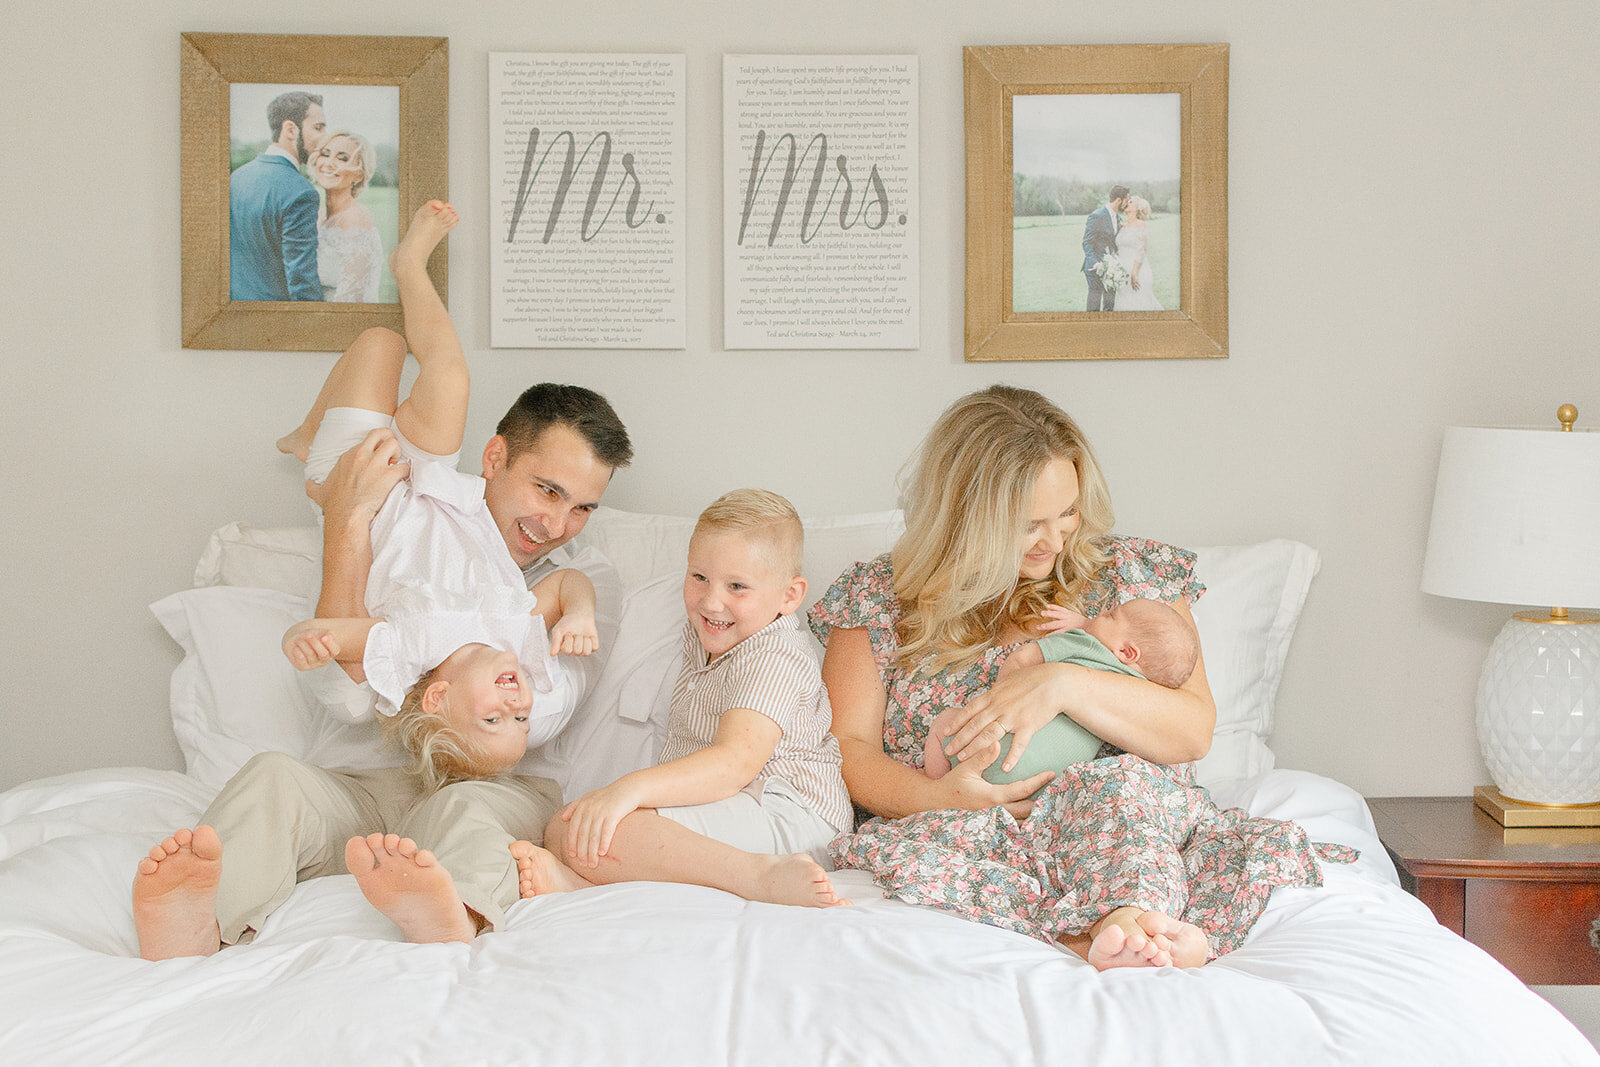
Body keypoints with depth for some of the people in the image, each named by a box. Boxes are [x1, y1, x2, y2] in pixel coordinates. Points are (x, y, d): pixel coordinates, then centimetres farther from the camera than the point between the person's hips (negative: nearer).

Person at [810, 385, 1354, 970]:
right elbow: (849, 749, 2)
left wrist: (1065, 684, -17)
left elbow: (1194, 732, -1)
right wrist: (941, 796, -18)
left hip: (1124, 818, 0)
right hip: (966, 835, 0)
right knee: (890, 854, -35)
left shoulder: (1132, 571, 8)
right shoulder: (878, 595, 7)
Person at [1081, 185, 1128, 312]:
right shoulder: (1096, 216, -15)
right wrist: (1095, 263, -28)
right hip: (1096, 268, -8)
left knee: (1110, 304, 11)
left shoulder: (1118, 217, 10)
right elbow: (1087, 243, -16)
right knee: (1094, 306, -4)